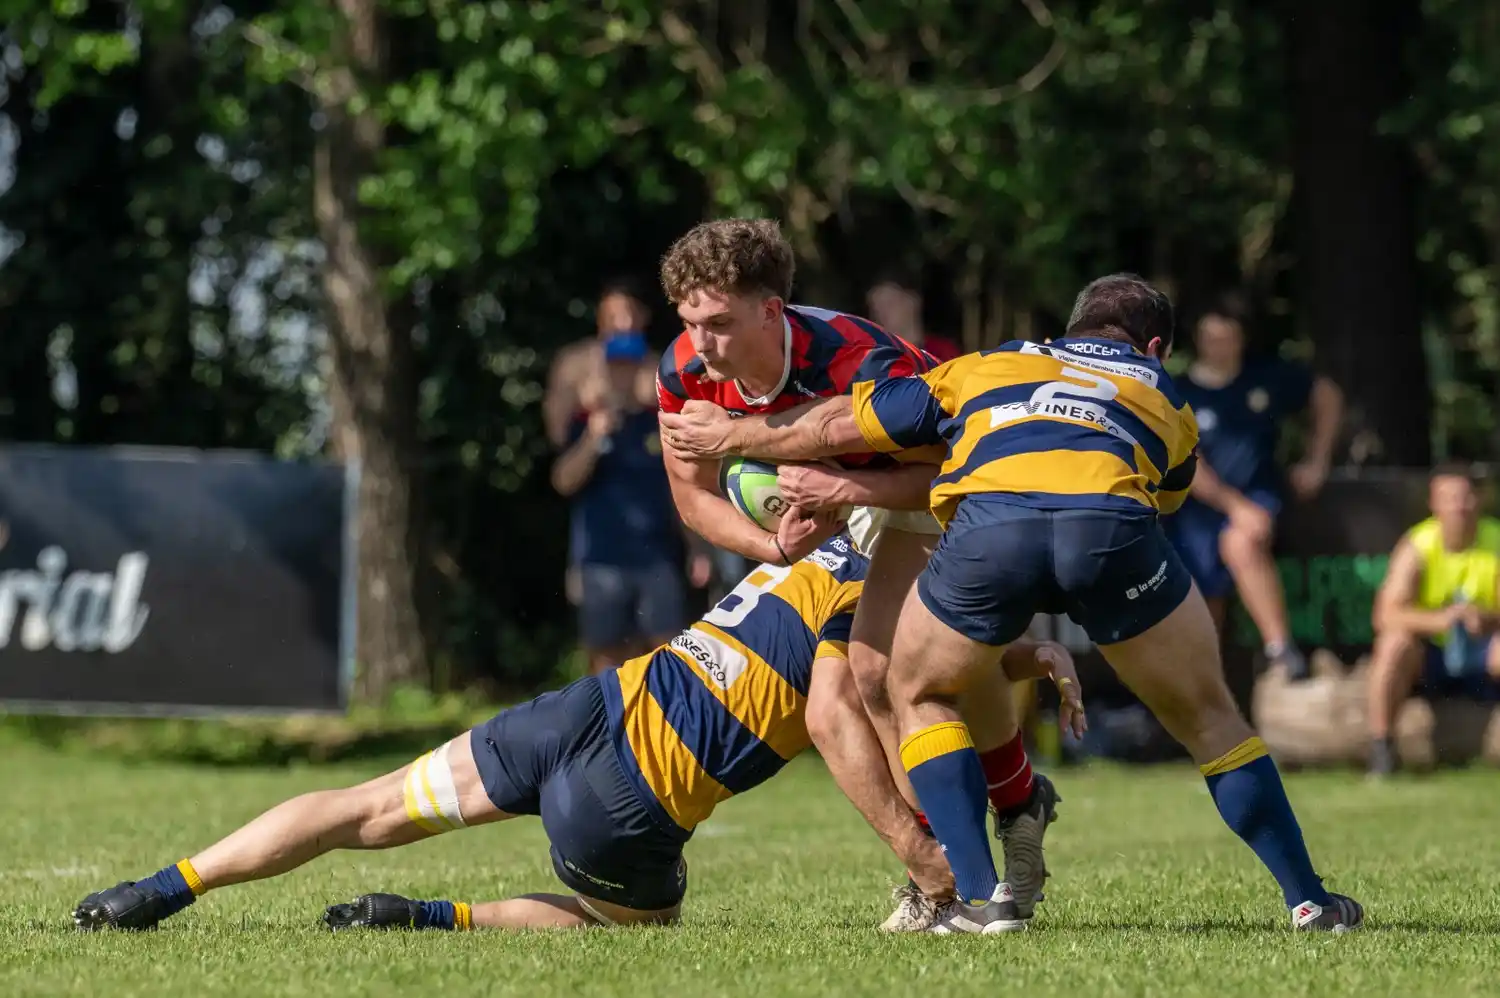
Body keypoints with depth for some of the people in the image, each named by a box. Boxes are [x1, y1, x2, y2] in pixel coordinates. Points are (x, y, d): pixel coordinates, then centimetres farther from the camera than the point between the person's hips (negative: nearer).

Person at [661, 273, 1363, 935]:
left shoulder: (989, 366, 38)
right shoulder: (1165, 400, 39)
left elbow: (835, 428, 38)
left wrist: (729, 436, 55)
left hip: (988, 524, 0)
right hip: (1114, 520, 0)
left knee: (920, 694, 26)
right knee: (1206, 714, 24)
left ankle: (981, 895, 13)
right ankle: (1307, 900, 23)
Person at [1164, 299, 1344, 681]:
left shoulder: (1268, 377, -1)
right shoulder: (1180, 396, -7)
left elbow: (1328, 397, 13)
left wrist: (1317, 462, 10)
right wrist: (1234, 505, -23)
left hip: (1256, 492, -1)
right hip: (1198, 506, 1)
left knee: (1242, 543, -34)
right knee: (1206, 606, -2)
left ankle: (1280, 647, -36)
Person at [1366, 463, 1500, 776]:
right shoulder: (1416, 547, -12)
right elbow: (1386, 616, -23)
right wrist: (1439, 619, -41)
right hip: (1428, 658, 0)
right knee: (1396, 641, -32)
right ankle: (1380, 747, -26)